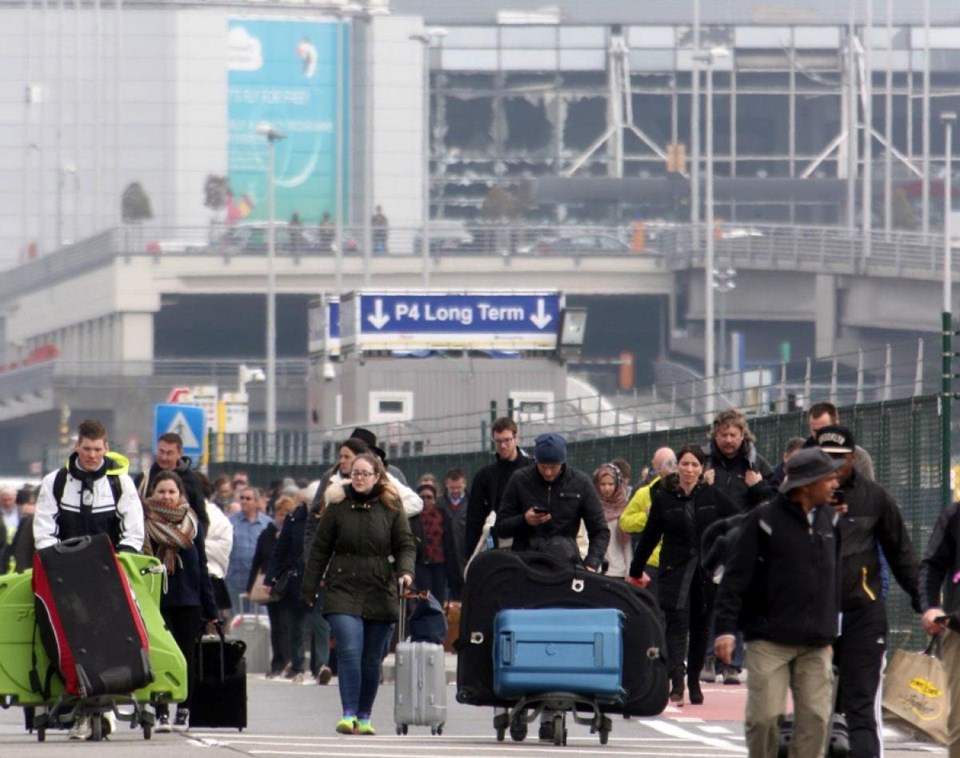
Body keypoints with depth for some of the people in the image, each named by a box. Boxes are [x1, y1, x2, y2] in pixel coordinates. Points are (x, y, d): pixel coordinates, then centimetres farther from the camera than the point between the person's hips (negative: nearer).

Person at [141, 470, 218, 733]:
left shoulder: (193, 523, 8)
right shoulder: (144, 523, 1)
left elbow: (202, 567, 11)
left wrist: (210, 609, 8)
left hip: (187, 601, 2)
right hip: (156, 600, -2)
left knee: (186, 656, 6)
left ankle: (184, 711, 16)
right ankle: (162, 713, -9)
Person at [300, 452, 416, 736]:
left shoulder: (391, 508, 5)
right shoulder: (337, 507, 3)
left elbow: (405, 545, 7)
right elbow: (320, 549, 7)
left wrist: (405, 571, -14)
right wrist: (309, 590, 7)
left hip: (381, 592, 1)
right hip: (343, 591, -1)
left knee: (372, 659, 5)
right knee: (349, 651, -15)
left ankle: (364, 717, 15)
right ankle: (348, 714, -17)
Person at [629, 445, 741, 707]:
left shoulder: (712, 496, 3)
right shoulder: (664, 498, 2)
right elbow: (649, 536, 8)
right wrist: (635, 571, 11)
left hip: (707, 572, 2)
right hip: (675, 570, -2)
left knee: (701, 627, 7)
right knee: (677, 624, -13)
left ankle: (694, 680, 19)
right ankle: (677, 684, -22)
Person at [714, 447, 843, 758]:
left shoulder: (829, 520, 10)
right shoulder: (765, 520, -6)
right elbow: (736, 577, -6)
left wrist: (830, 631, 19)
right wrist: (726, 628, -12)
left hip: (815, 644, 5)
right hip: (769, 640, -5)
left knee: (816, 717, -2)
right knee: (765, 715, -7)